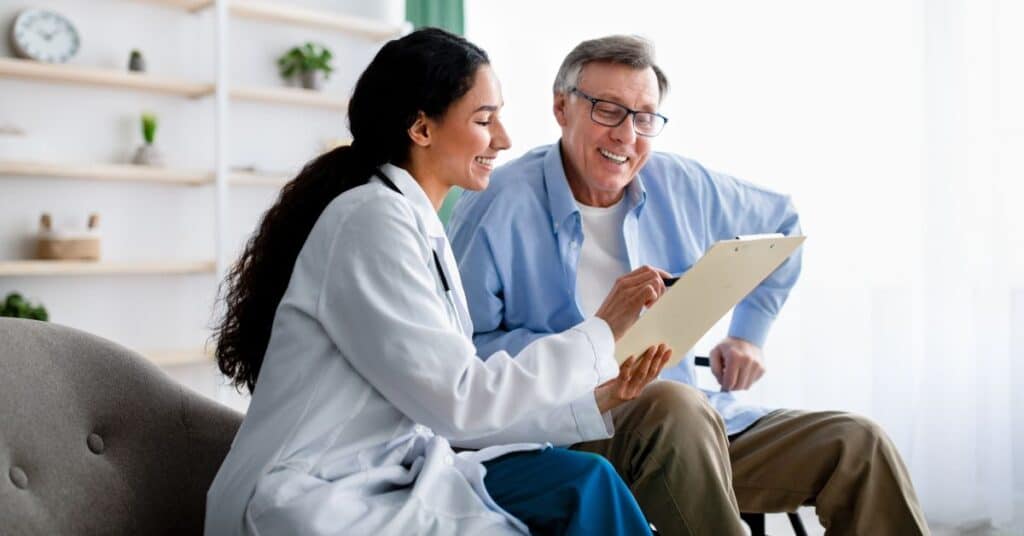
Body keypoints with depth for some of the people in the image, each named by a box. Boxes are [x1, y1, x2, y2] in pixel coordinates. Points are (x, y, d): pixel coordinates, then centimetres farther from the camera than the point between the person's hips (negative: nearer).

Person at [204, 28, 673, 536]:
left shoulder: (418, 226, 11)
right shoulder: (373, 219, -16)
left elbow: (447, 403, 6)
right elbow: (459, 400, -20)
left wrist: (591, 399, 2)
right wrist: (600, 333, -12)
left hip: (386, 472, 8)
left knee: (583, 480, -6)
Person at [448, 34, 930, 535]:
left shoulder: (681, 185, 8)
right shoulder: (496, 206, -8)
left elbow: (781, 222, 25)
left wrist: (748, 333, 17)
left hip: (697, 424, 6)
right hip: (572, 434, -5)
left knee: (857, 442, -11)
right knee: (674, 402, -37)